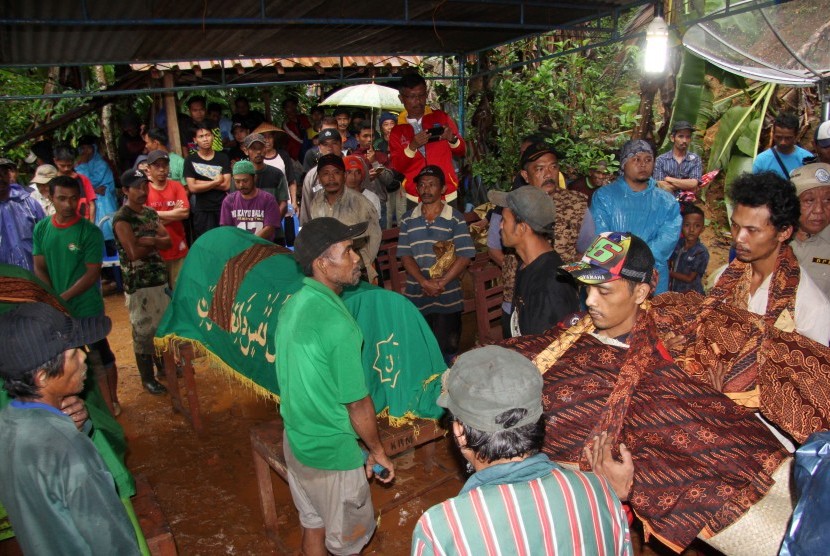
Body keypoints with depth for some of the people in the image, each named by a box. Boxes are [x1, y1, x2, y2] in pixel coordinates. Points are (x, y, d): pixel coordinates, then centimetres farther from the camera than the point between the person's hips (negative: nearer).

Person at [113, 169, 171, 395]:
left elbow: (168, 242, 3)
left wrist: (150, 240, -15)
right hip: (138, 283, -7)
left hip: (160, 277, 7)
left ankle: (164, 366, 35)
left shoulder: (151, 213, 10)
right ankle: (147, 378, 13)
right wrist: (155, 243, -7)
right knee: (144, 330, 1)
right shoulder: (122, 218, -12)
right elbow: (134, 252, -21)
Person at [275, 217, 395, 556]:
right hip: (332, 454, -7)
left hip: (295, 441, 7)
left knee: (312, 525, 26)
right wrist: (378, 451, -6)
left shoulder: (292, 305, -5)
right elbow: (358, 406, -22)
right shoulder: (338, 324, -30)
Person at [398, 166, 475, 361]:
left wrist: (441, 283, -13)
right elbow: (405, 256, 2)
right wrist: (425, 283, -12)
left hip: (447, 299, -2)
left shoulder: (456, 219, 1)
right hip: (415, 298, 2)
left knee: (447, 350, 4)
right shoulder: (408, 219, 8)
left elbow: (465, 256, -6)